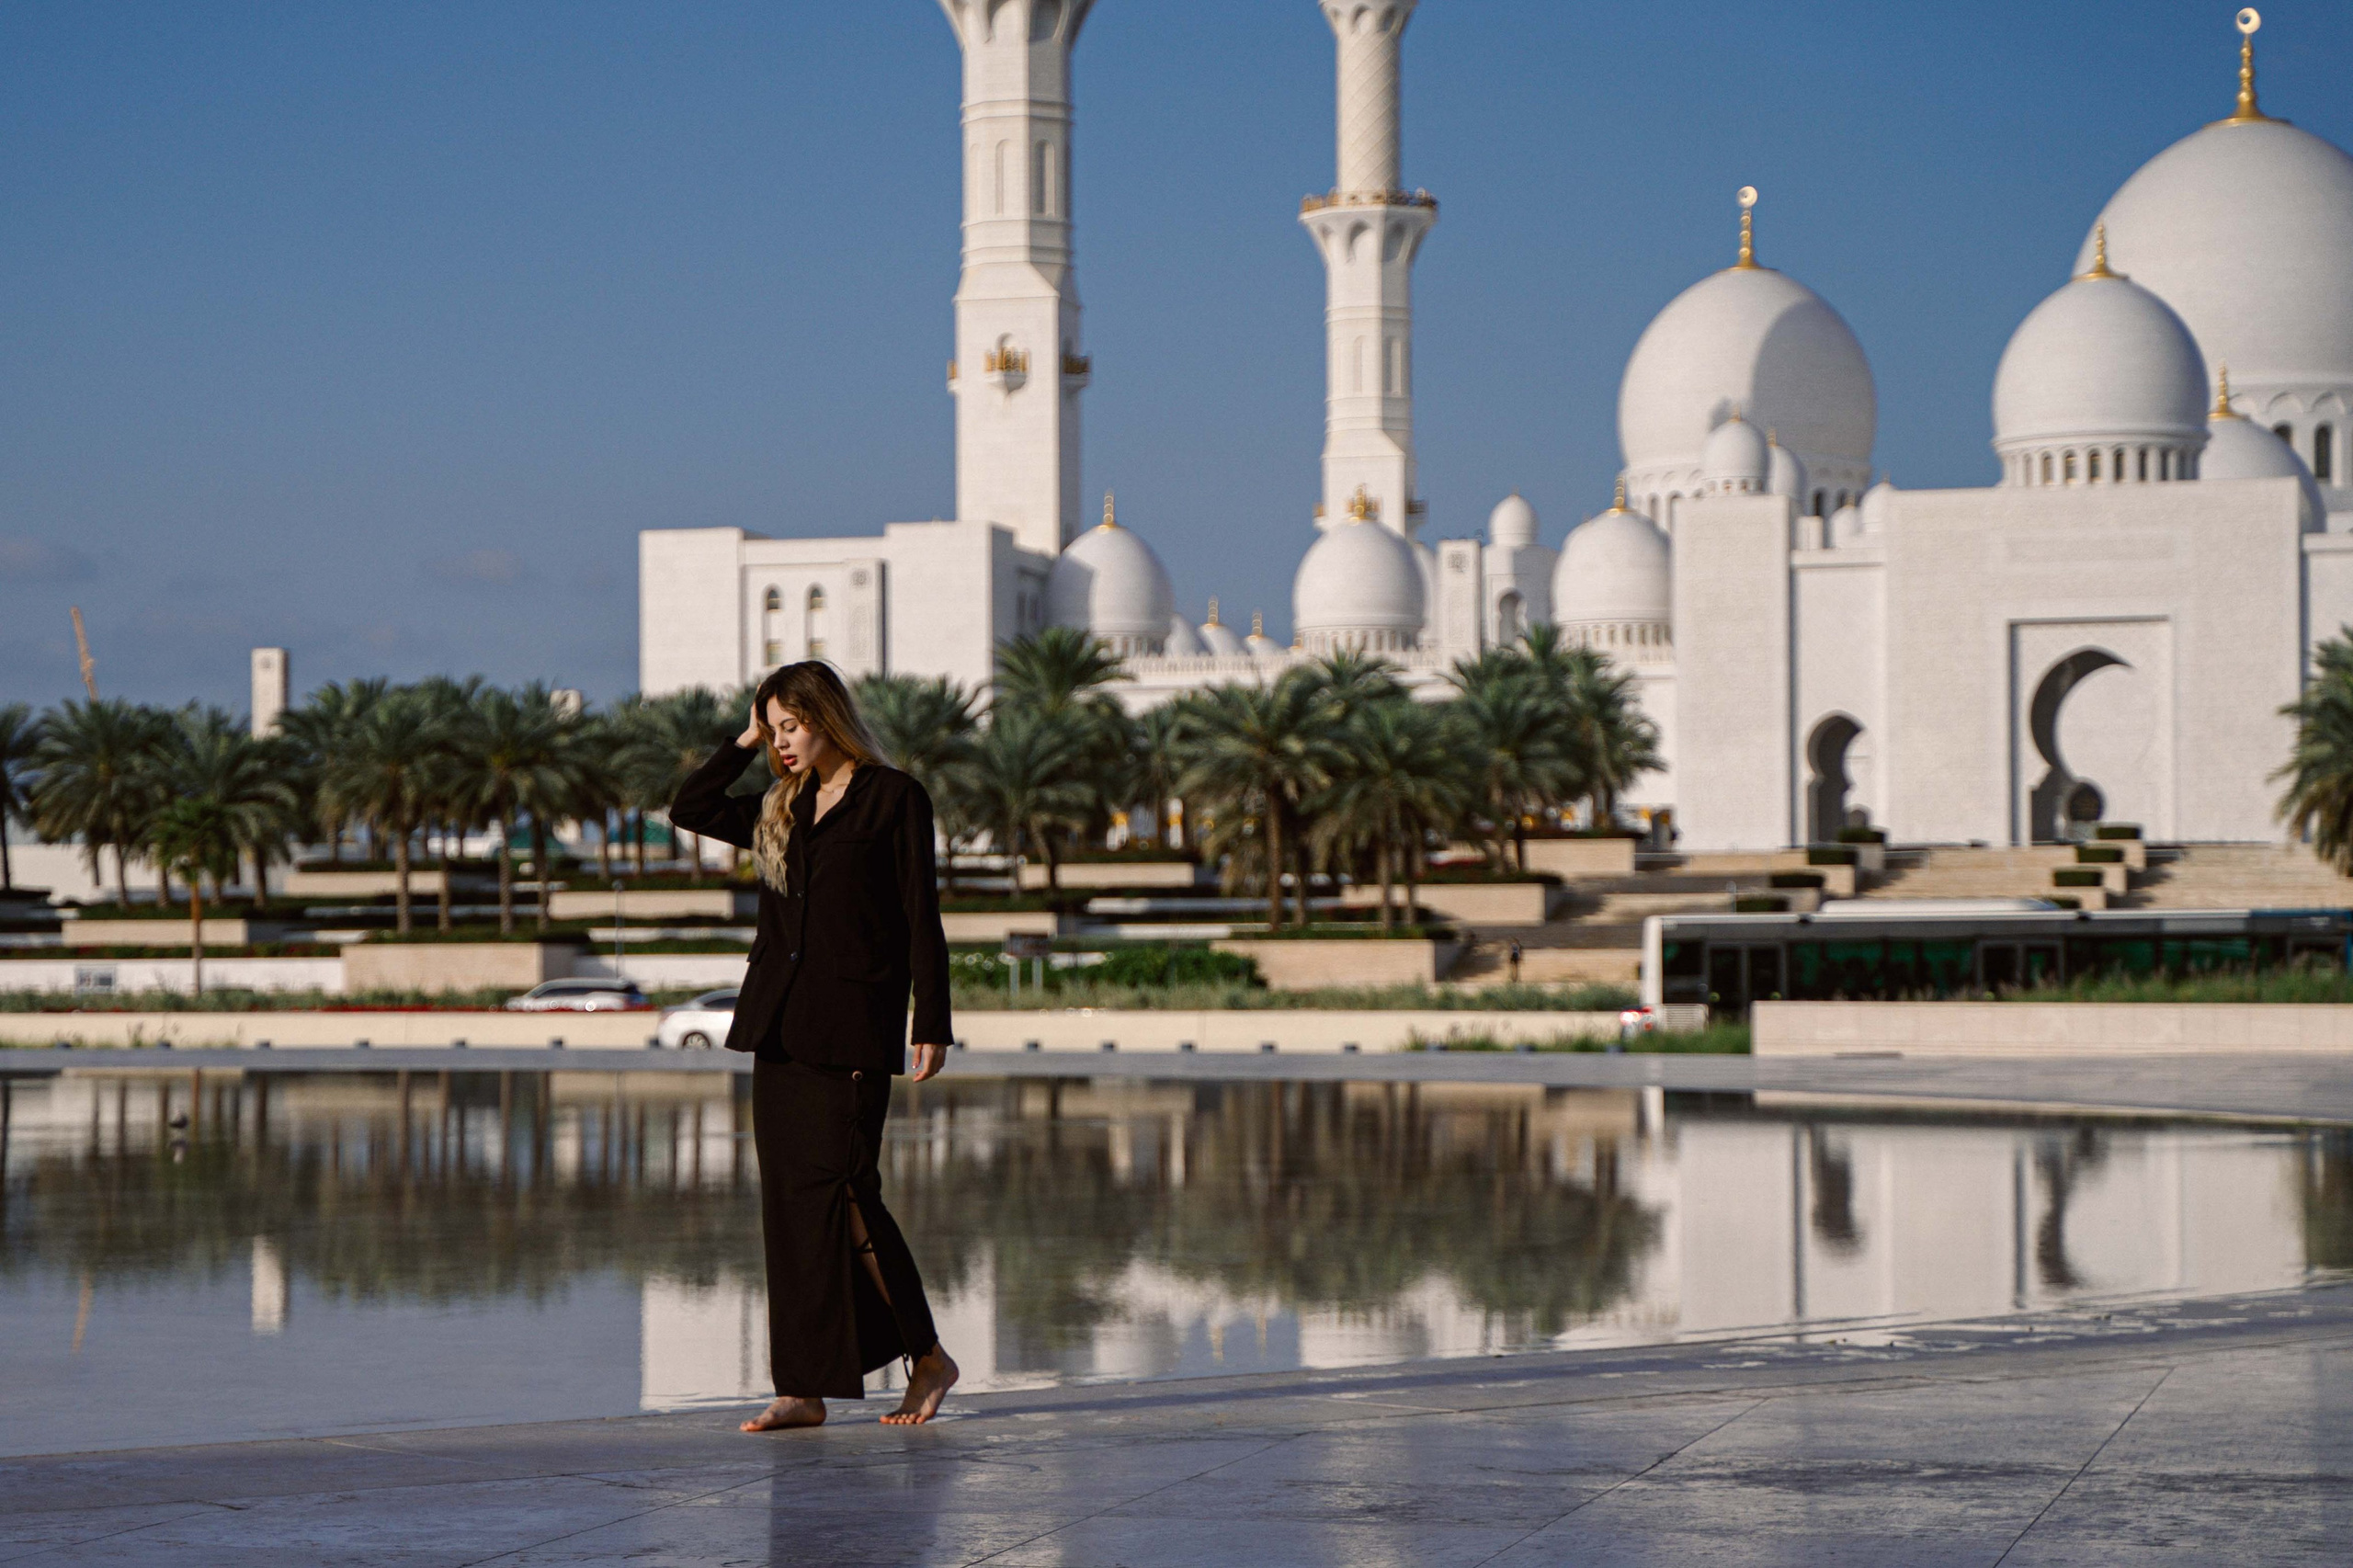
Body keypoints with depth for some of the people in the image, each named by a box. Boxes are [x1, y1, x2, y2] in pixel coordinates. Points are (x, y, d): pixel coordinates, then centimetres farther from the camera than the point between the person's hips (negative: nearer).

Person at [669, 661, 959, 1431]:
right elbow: (690, 809, 23)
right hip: (779, 1021, 6)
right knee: (788, 1201, 2)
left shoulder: (893, 798, -1)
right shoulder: (781, 811, 17)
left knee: (842, 1189, -12)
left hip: (853, 1026, -6)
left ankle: (928, 1357, 2)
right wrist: (745, 743, 15)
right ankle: (803, 1388, 3)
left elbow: (922, 919, -4)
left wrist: (931, 1025, -9)